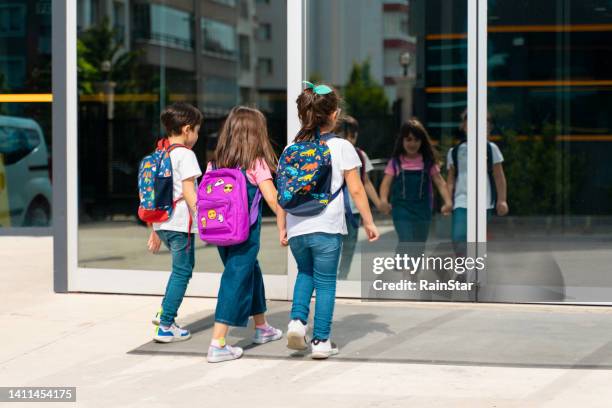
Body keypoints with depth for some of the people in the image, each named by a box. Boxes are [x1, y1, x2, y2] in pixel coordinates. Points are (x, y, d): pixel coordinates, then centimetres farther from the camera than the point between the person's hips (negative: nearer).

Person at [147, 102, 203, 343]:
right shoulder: (184, 154, -10)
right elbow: (188, 192, -17)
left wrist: (155, 230, 22)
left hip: (161, 222, 8)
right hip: (180, 223, -8)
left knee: (181, 268, 24)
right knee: (182, 271, 1)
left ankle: (164, 312, 21)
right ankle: (165, 326, -1)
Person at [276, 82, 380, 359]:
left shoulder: (291, 149, 6)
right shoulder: (341, 147, -4)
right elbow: (356, 190, -4)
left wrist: (281, 228, 15)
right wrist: (369, 223, 6)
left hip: (296, 229, 4)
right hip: (327, 228, -4)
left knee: (305, 272, 26)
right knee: (325, 282, 7)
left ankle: (297, 320, 7)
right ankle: (321, 341, 9)